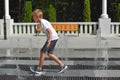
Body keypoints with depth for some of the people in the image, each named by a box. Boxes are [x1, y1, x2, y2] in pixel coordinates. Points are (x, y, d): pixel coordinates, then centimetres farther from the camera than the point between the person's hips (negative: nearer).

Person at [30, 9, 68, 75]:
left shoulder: (43, 22, -16)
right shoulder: (43, 21, 14)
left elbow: (50, 32, -22)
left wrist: (49, 41, -28)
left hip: (52, 38, -10)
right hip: (53, 38, 10)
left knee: (42, 51, -3)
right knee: (49, 54, 12)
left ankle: (39, 69, 5)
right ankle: (62, 65, 15)